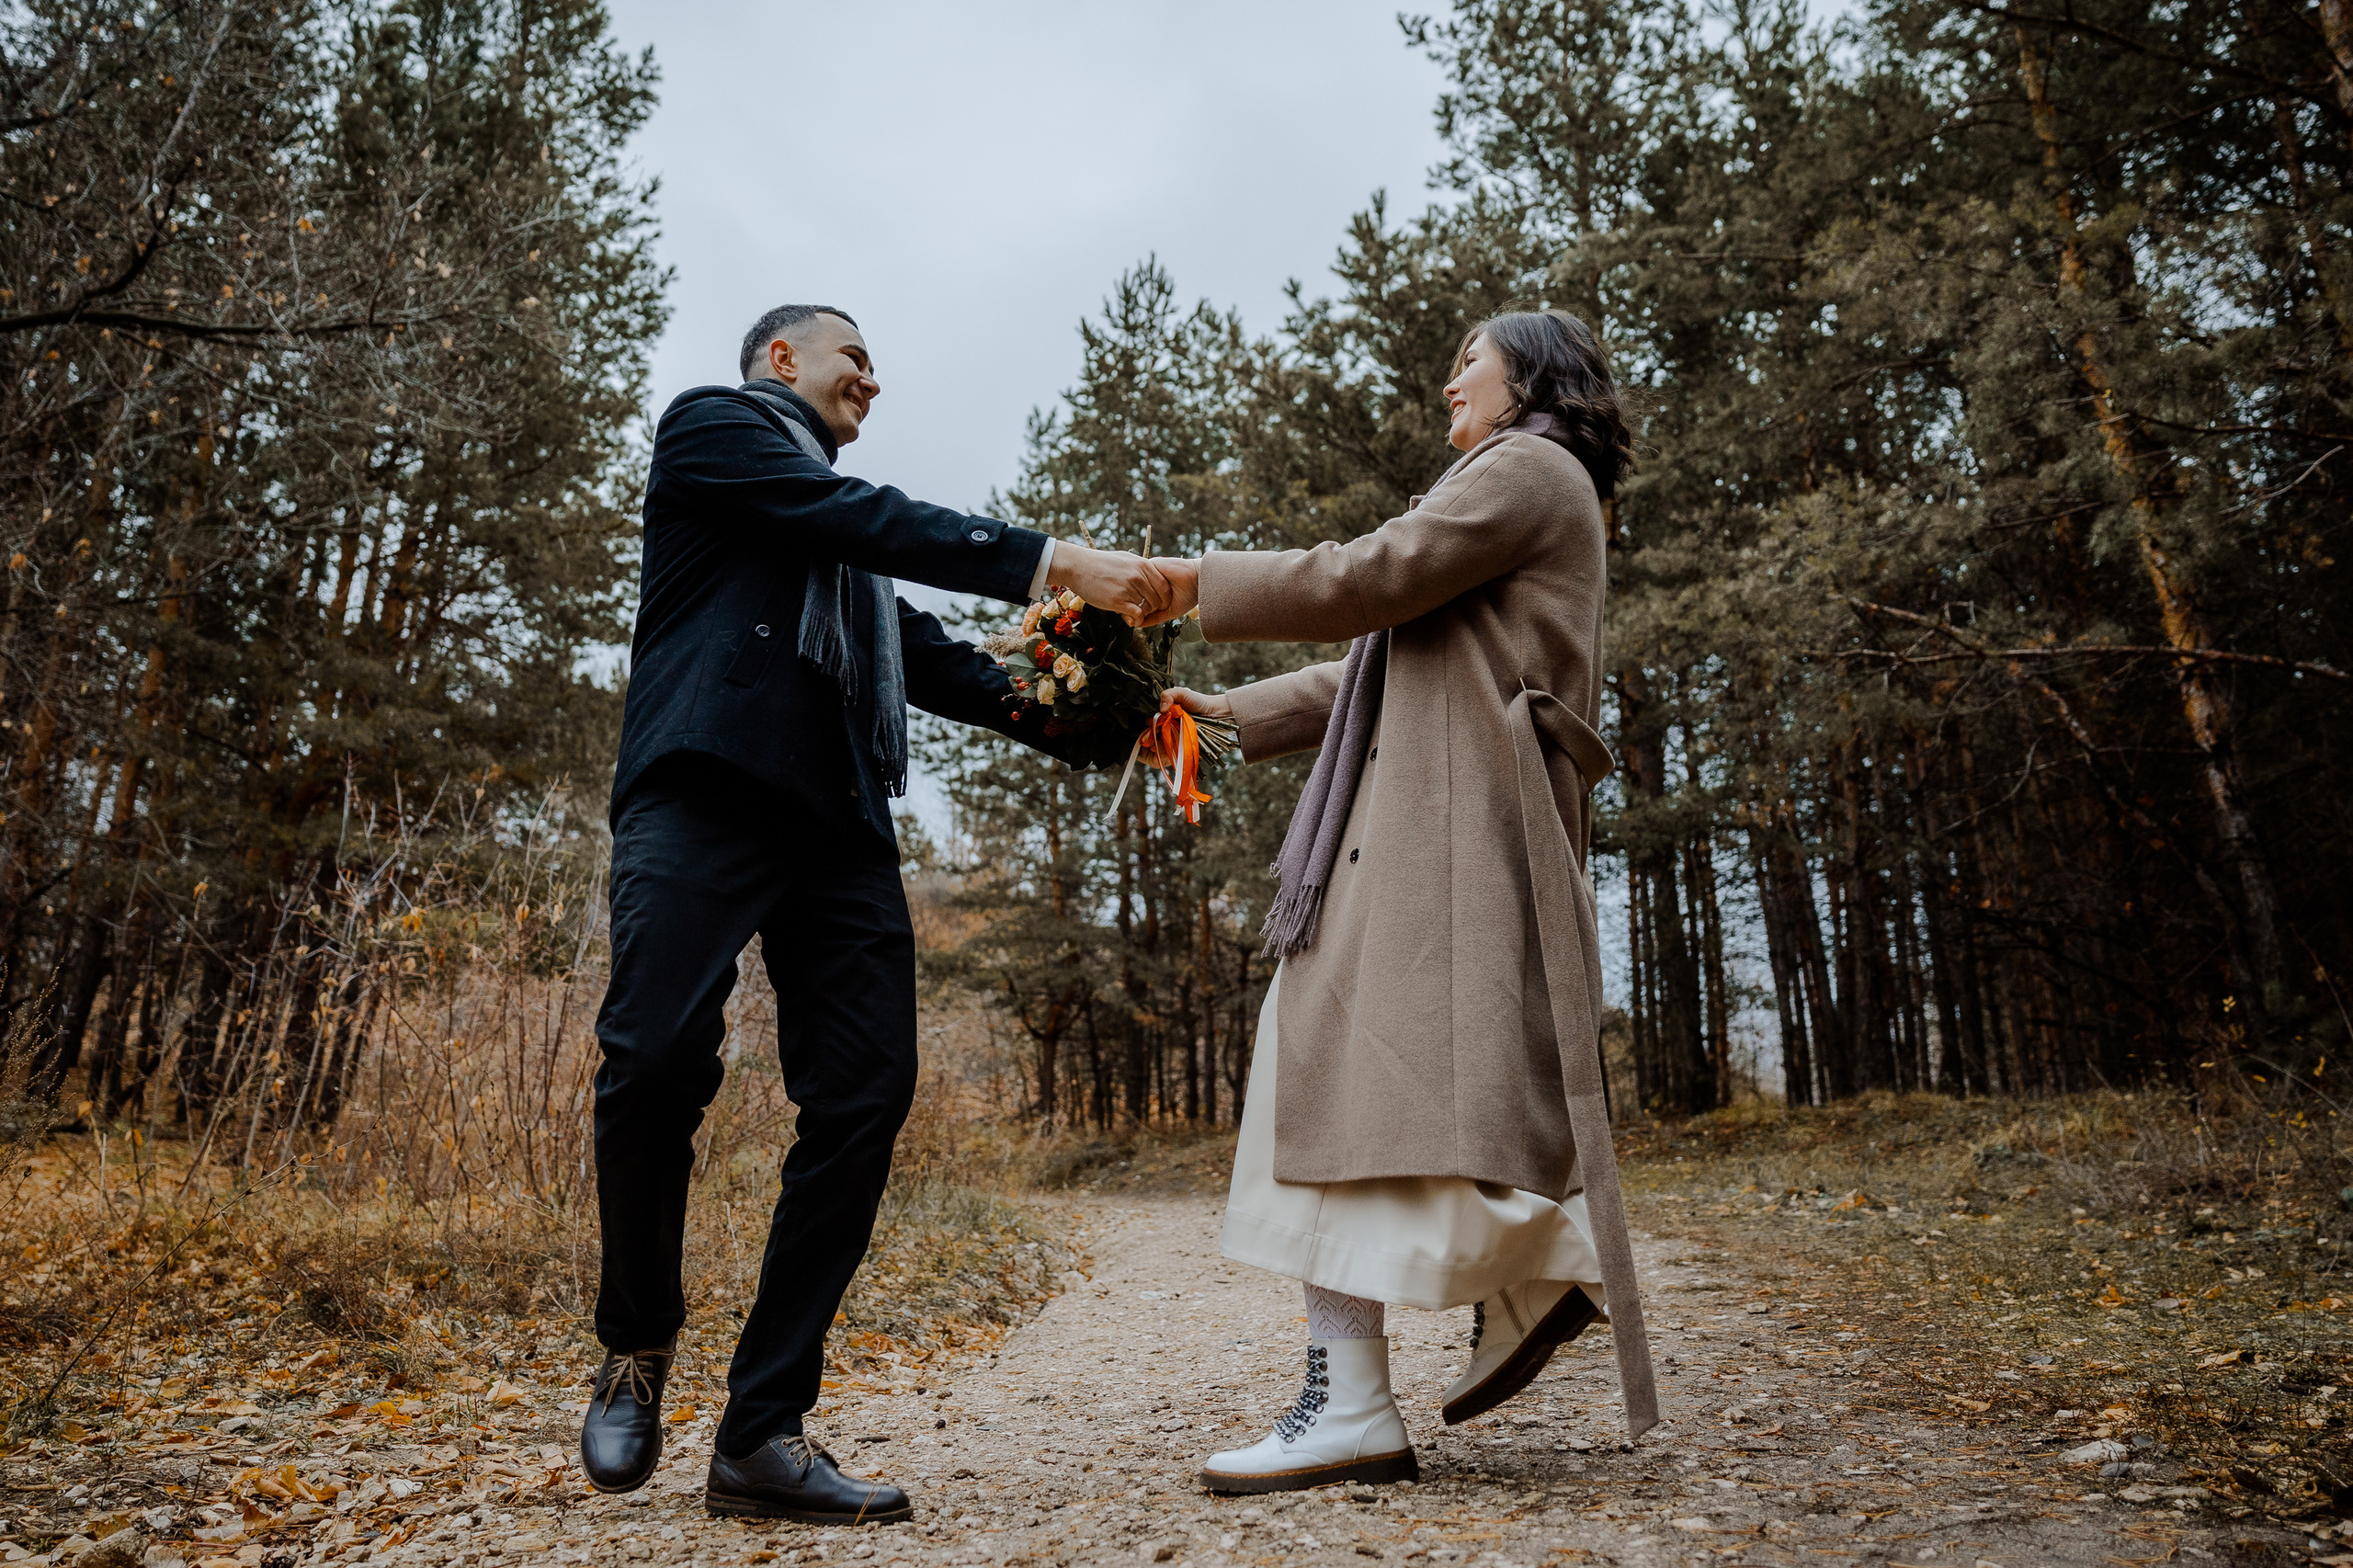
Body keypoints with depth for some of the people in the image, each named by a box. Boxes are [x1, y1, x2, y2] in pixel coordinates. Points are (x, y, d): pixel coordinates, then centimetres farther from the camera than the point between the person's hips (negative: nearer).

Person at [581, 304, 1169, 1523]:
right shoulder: (711, 424, 12)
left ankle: (763, 1432, 1)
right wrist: (1053, 564, -13)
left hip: (837, 819, 7)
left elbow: (928, 661, 25)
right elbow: (862, 519, -5)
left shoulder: (845, 536, 33)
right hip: (706, 786, -7)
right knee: (659, 1061, -18)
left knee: (865, 1095, -6)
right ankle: (637, 1346, 10)